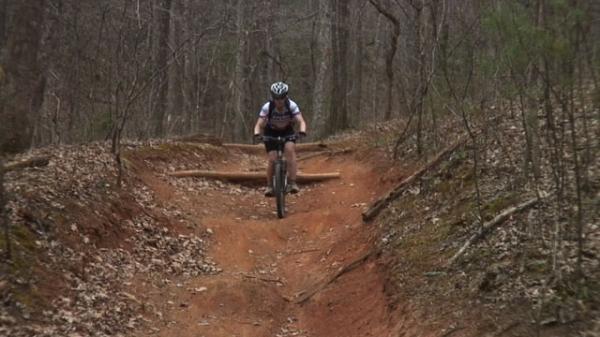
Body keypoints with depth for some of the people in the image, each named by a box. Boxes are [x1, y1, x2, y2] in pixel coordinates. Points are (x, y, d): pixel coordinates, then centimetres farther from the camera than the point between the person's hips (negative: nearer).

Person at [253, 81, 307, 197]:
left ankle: (292, 183, -27)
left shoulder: (292, 105, -24)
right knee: (272, 159, -17)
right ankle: (269, 186, 2)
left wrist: (302, 131, -52)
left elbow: (301, 121, -31)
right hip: (271, 133, 0)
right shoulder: (267, 107, -26)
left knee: (290, 149, -28)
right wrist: (257, 134, -49)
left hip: (287, 132, 1)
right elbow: (259, 124, -28)